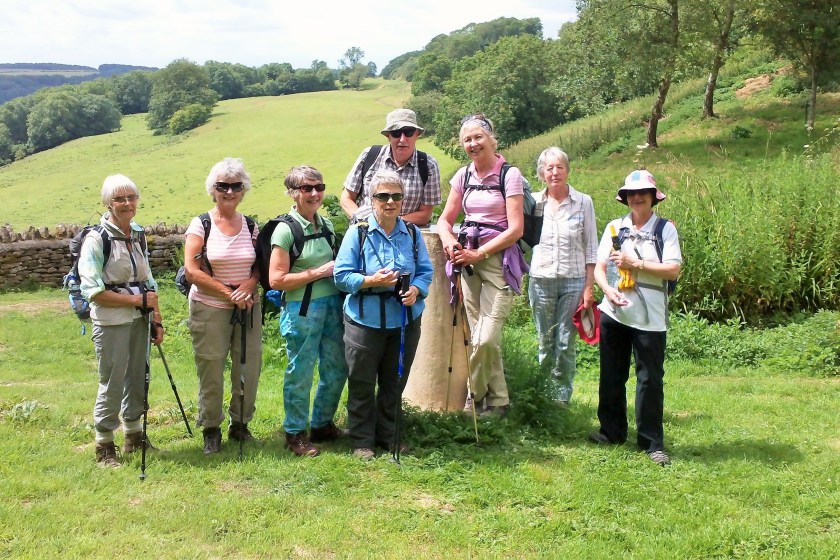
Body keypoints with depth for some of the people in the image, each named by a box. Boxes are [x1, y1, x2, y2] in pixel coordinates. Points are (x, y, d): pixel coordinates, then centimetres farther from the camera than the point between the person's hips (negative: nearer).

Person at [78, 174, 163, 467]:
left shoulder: (138, 234, 9)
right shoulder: (96, 239, -12)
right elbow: (93, 291, -16)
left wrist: (157, 320, 9)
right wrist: (136, 300, -13)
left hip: (139, 320, 6)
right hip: (111, 323, -6)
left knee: (137, 378, 14)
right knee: (112, 384, -1)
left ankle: (134, 436, 30)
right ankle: (104, 446, 13)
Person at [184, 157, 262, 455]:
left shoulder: (251, 226, 7)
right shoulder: (200, 224, -4)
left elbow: (261, 266, 11)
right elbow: (192, 271, -11)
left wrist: (250, 284, -11)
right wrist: (228, 292, -14)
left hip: (247, 308, 3)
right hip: (209, 309, -3)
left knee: (249, 369, 6)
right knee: (211, 373, 3)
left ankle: (240, 424, 26)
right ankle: (211, 430, 21)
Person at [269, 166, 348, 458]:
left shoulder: (327, 224, 10)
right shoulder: (286, 229, -10)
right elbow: (276, 280, -15)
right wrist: (319, 272, -15)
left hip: (332, 304, 7)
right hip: (301, 309, -7)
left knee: (337, 369, 13)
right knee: (300, 372, 1)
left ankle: (322, 425, 31)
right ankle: (295, 433, 17)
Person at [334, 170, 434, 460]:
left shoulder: (412, 233, 3)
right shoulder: (358, 233, -8)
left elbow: (425, 271, 6)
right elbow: (342, 275, -8)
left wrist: (416, 290, -15)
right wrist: (372, 281, -22)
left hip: (405, 321, 4)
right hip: (365, 321, -3)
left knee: (395, 382, 15)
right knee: (362, 384, 6)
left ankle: (388, 435, 31)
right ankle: (362, 440, 21)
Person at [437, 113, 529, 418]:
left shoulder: (509, 175, -6)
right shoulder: (463, 175, 10)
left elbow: (515, 229, -10)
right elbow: (445, 219, 13)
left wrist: (479, 254, -13)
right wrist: (449, 241, -9)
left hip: (499, 259, -5)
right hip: (468, 260, 5)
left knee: (486, 338, -12)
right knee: (480, 337, 6)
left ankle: (475, 395, 11)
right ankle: (497, 400, 19)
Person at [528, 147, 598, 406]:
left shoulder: (583, 202, 0)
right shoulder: (533, 202, 3)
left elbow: (591, 247, 2)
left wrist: (589, 287, -2)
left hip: (573, 280, -1)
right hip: (541, 280, 1)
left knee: (565, 342, -1)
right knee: (545, 342, 7)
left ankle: (563, 396, 12)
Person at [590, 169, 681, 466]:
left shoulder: (665, 229, 0)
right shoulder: (614, 227, 9)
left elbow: (673, 270, -10)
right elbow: (599, 267, 6)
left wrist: (635, 263, -13)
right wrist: (608, 289, -13)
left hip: (650, 318, -3)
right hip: (614, 313, 4)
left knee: (650, 379, -1)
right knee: (611, 375, 11)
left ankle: (652, 442, 8)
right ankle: (612, 431, 26)